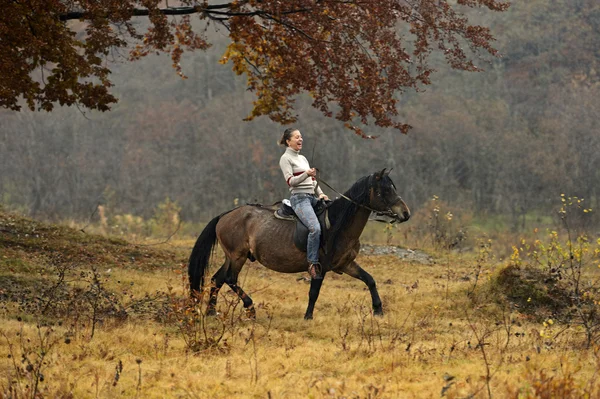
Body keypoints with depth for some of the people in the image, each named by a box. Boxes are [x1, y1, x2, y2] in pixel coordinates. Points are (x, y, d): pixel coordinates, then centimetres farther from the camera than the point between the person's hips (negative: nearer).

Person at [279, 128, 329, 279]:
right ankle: (313, 264, -24)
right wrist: (306, 174, -26)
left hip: (312, 197, 9)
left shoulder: (302, 158, 23)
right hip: (299, 197, -9)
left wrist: (320, 194, 9)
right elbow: (290, 181, -12)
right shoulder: (286, 158, 0)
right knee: (315, 228, -29)